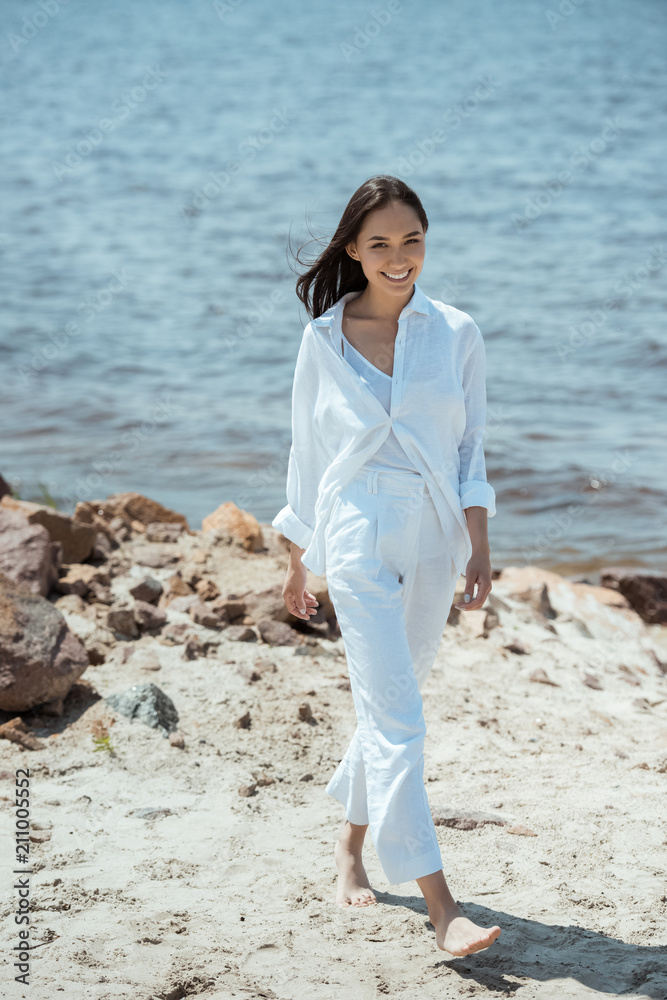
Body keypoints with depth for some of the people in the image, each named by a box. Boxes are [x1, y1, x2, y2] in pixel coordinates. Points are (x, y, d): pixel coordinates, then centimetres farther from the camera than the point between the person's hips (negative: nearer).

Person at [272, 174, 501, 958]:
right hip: (359, 534, -3)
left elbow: (470, 453, 5)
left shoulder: (456, 335, 3)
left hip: (434, 538, 3)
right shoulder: (324, 340, 1)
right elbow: (307, 453, 9)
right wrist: (298, 562, 13)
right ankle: (441, 907, -15)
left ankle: (351, 844, 36)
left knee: (389, 706, 13)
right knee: (396, 718, -11)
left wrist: (478, 549, -4)